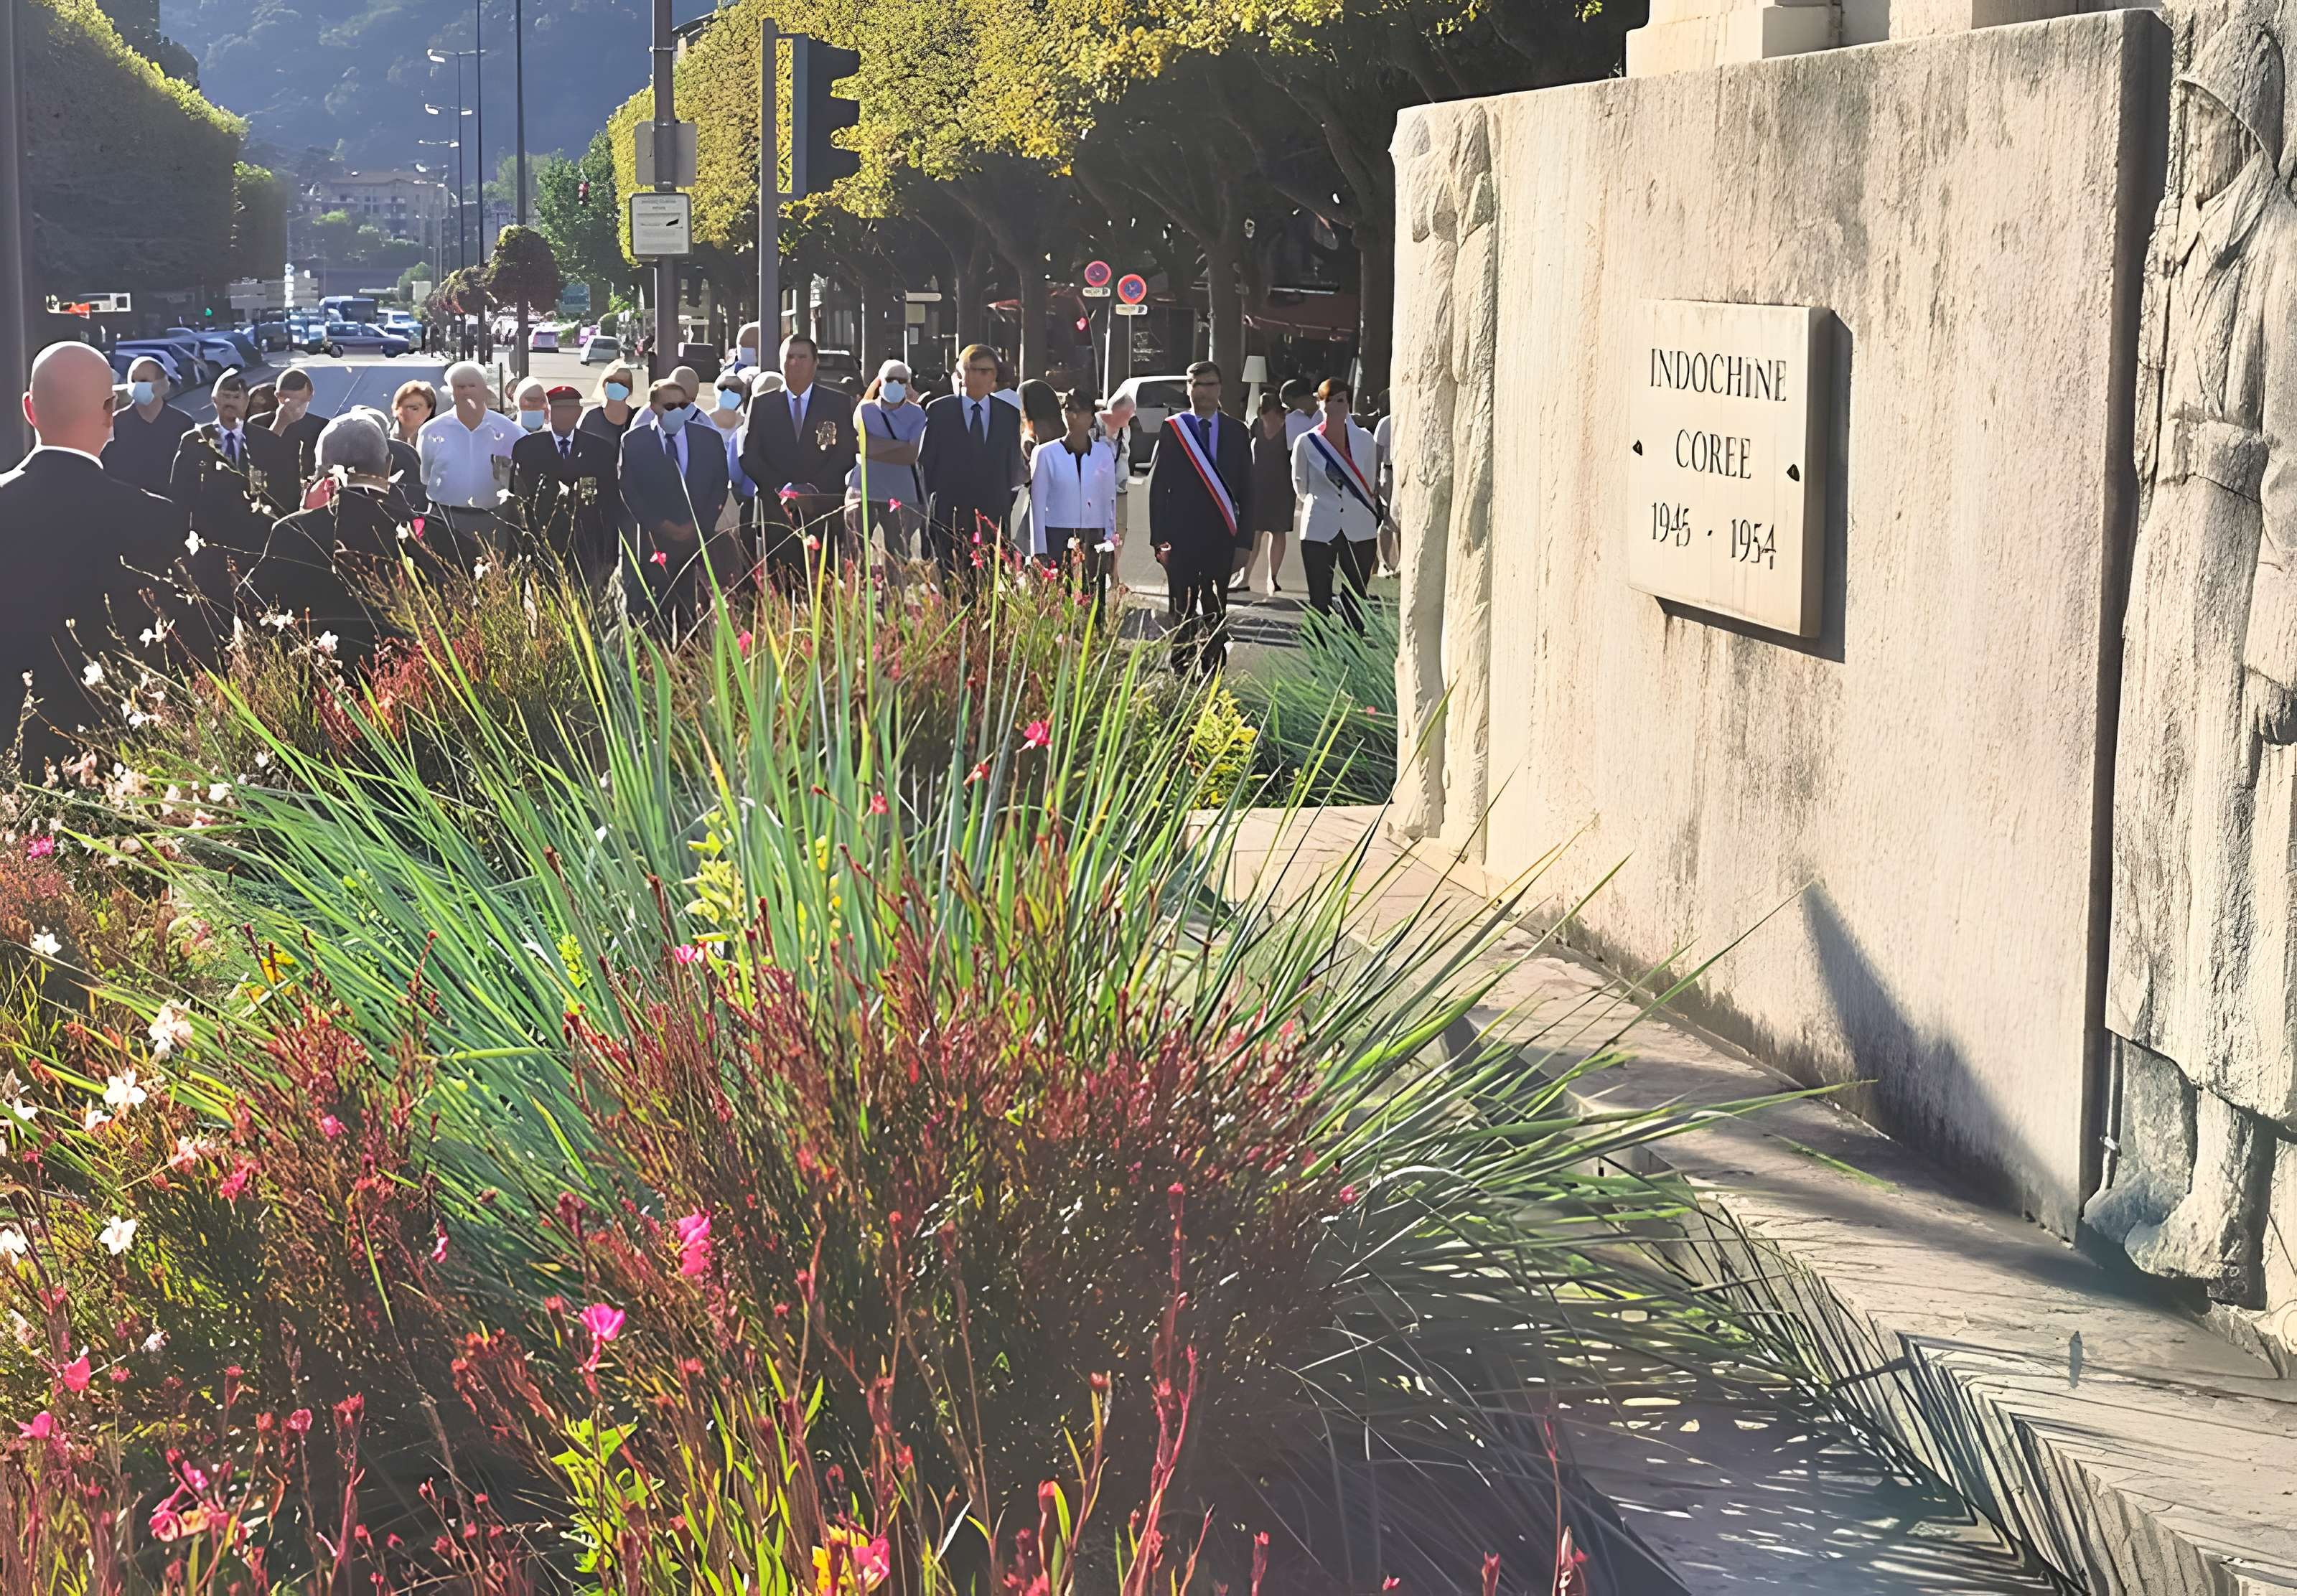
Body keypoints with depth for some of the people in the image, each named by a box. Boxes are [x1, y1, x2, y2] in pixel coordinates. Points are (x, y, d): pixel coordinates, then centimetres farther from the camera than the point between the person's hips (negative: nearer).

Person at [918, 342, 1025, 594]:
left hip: (993, 517, 2)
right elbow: (924, 460, 5)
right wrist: (933, 504, 1)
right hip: (949, 516, -2)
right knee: (950, 585, -4)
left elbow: (1013, 466, 14)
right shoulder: (939, 410, 4)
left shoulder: (1010, 415, 11)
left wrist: (1005, 505, 6)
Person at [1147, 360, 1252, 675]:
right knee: (1182, 614, 2)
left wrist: (1244, 541, 0)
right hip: (1182, 537, -2)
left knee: (1216, 615, 6)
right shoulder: (1172, 430, 2)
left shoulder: (1235, 433, 7)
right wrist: (1160, 539, -5)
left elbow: (1246, 491, 8)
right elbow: (1158, 487, 1)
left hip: (1222, 539, 2)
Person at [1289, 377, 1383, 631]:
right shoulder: (1307, 443, -2)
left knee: (1356, 600, 3)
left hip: (1359, 530, 1)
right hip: (1319, 529, -1)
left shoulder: (1364, 440, 3)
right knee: (1320, 601, 0)